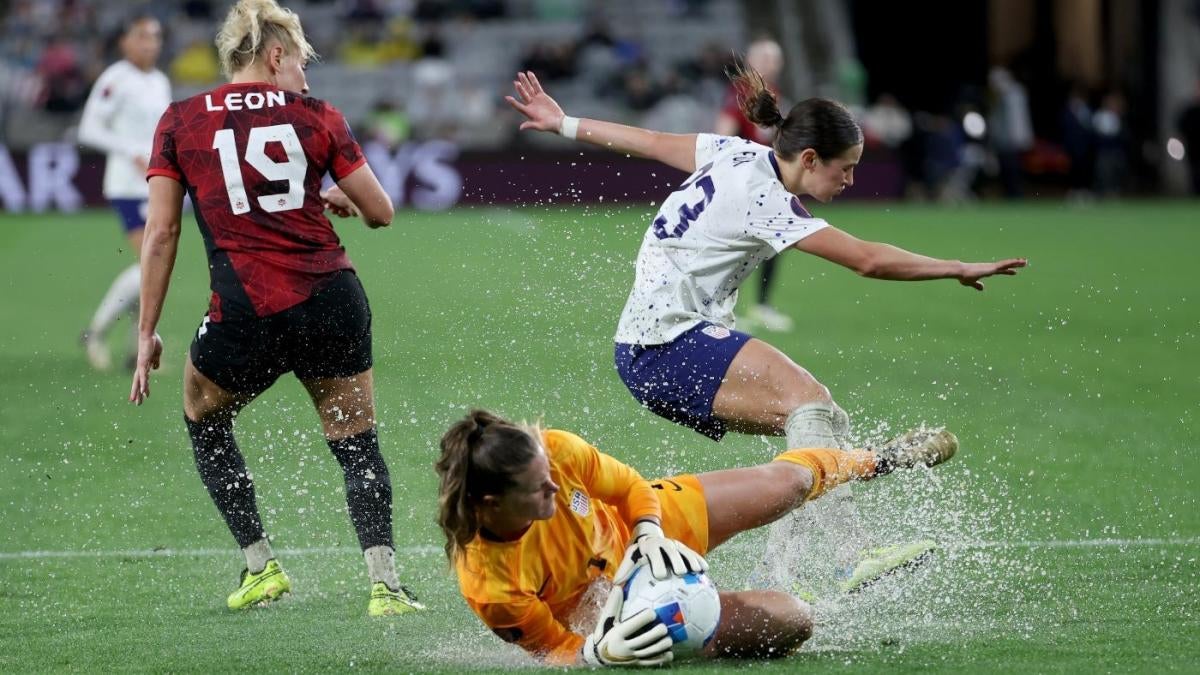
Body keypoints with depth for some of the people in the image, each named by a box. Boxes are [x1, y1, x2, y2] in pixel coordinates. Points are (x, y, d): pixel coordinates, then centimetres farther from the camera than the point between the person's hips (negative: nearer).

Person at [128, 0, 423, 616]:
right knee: (357, 443, 15)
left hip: (245, 310, 0)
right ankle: (384, 584, 0)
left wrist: (147, 332, 8)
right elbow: (380, 213, 11)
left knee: (203, 418, 27)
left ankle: (261, 567, 22)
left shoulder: (180, 121, 7)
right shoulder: (315, 117, 7)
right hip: (332, 300, 1)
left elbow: (161, 232, 3)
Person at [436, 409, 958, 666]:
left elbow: (630, 487, -11)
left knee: (784, 483, 15)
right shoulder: (490, 587, -40)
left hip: (644, 527, 4)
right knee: (791, 621, -13)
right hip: (618, 612, -4)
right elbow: (555, 650, -22)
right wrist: (599, 652, -43)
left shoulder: (553, 452, -31)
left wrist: (650, 535, -30)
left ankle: (876, 460, 54)